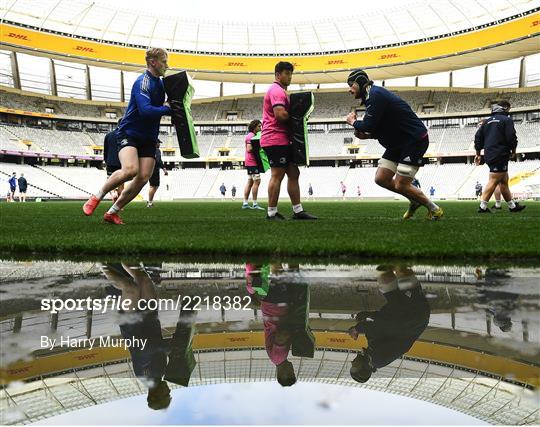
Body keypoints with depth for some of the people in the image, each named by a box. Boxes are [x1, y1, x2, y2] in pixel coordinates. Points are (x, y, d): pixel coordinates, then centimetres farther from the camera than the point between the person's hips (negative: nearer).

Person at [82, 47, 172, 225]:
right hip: (128, 134, -7)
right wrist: (168, 109, -18)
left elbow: (159, 106, 31)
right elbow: (145, 110, -28)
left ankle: (112, 212, 6)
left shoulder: (161, 83, 14)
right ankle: (97, 197, -5)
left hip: (148, 139, 8)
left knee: (143, 178, -8)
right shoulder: (143, 82, -14)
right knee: (130, 170, -30)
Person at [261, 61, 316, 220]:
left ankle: (298, 211, 12)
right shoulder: (276, 90, -10)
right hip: (276, 140, -11)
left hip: (283, 140, 11)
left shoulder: (280, 91, 25)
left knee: (293, 174, 9)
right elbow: (280, 114, -23)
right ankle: (272, 213, -1)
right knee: (277, 175, -8)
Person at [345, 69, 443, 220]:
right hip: (399, 143, 10)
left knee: (401, 185, -11)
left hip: (415, 140, -10)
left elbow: (368, 125, -24)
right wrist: (366, 135, 0)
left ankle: (434, 209, 10)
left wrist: (353, 122, -3)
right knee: (381, 179, 4)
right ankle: (414, 200, 22)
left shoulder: (375, 95, -18)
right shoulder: (371, 97, 14)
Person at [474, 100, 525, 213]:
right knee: (493, 181, -9)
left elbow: (478, 136, 15)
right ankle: (483, 207, -13)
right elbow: (511, 137, -13)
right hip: (500, 156, -8)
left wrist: (478, 153, 19)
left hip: (489, 155, 8)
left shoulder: (488, 121, 17)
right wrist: (513, 151, 3)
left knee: (504, 181, 15)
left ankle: (512, 205, 23)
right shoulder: (506, 119, -5)